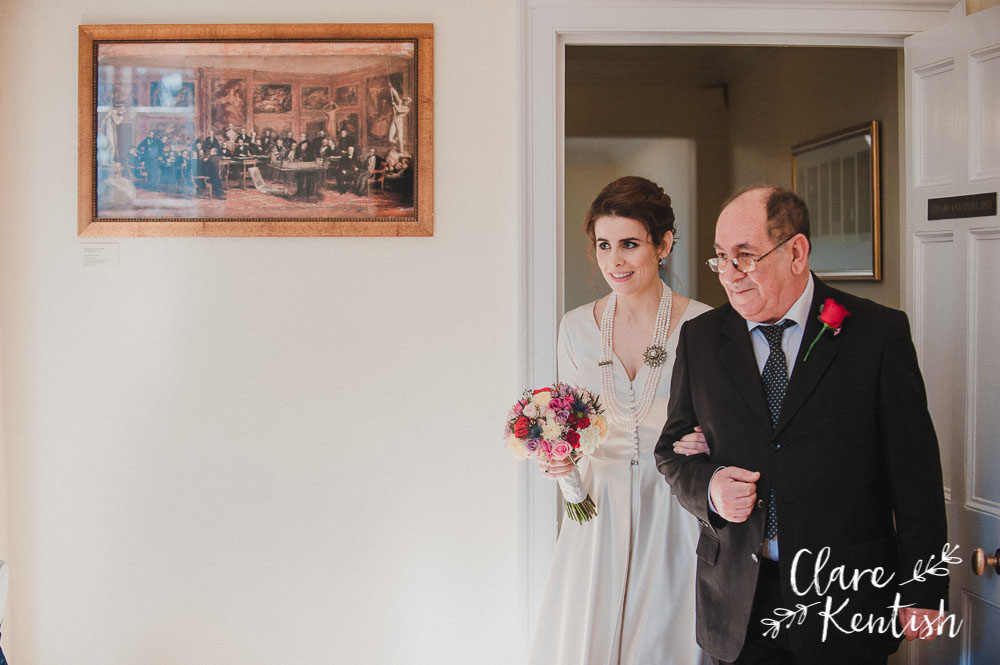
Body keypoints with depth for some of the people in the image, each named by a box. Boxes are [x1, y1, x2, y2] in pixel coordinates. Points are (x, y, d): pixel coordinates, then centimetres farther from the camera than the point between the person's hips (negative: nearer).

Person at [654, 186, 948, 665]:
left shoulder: (878, 332, -5)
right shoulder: (700, 338, 4)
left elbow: (914, 469, -4)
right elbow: (672, 449, 11)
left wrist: (921, 592, -4)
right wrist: (708, 487, -12)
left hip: (846, 595, -2)